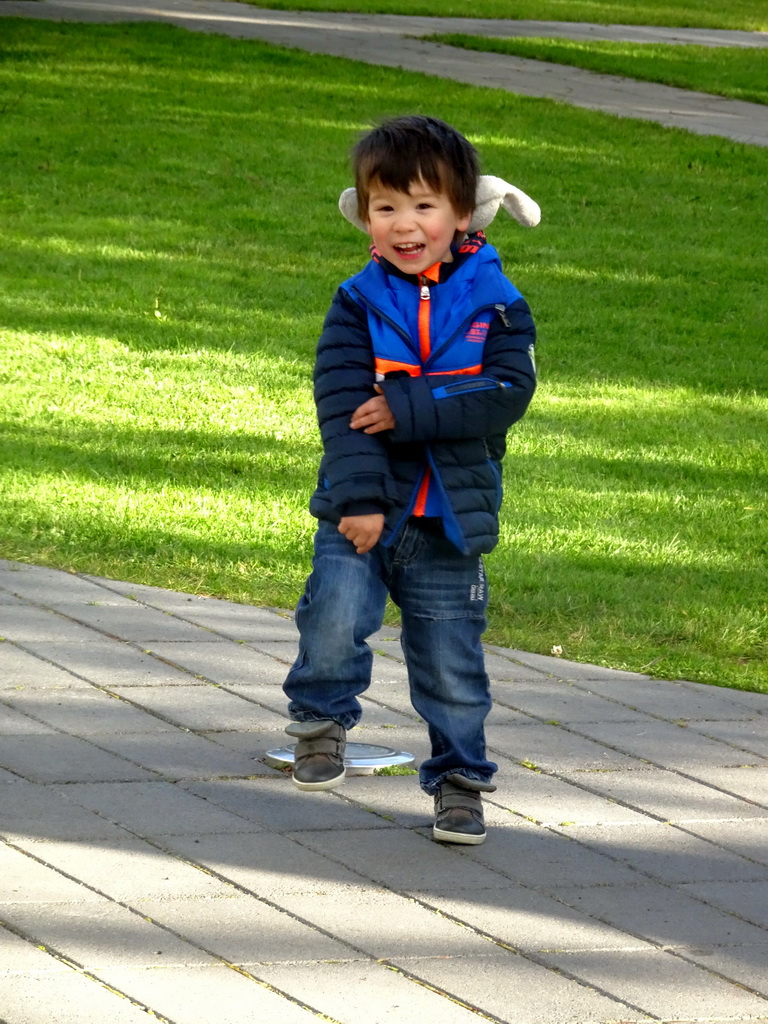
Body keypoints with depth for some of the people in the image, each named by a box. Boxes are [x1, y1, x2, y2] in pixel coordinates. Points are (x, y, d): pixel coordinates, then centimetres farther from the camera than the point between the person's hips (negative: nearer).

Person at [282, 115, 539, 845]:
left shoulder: (495, 305, 0)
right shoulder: (358, 304, 1)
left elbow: (508, 395, -13)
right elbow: (339, 402, -7)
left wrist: (406, 410, -20)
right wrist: (358, 499, -18)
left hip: (450, 518, 0)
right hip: (361, 510, 0)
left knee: (451, 662, 5)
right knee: (336, 614, -22)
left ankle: (459, 780, 23)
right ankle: (323, 718, 5)